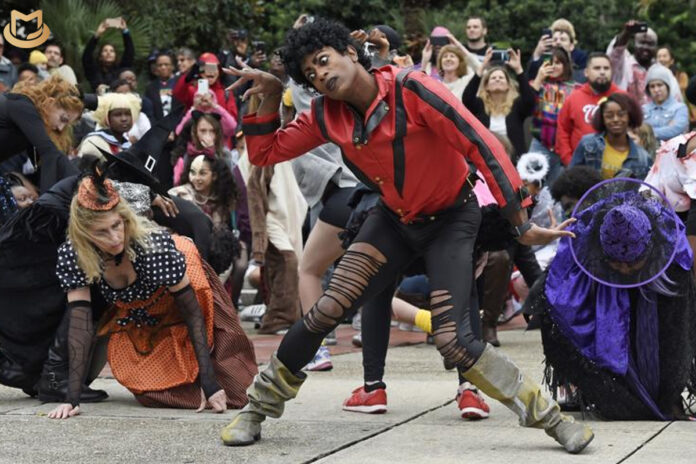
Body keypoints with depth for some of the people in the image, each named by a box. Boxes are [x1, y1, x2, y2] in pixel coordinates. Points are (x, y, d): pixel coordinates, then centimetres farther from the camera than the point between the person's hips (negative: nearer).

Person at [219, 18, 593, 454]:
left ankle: (550, 416, -4)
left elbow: (483, 145, -28)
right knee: (326, 311, -7)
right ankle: (257, 409, 10)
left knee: (452, 340, -18)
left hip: (451, 219, -4)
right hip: (395, 220, 5)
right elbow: (265, 152, 1)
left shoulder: (412, 91, -28)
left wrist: (522, 223, -30)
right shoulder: (325, 116, -10)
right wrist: (270, 97, -14)